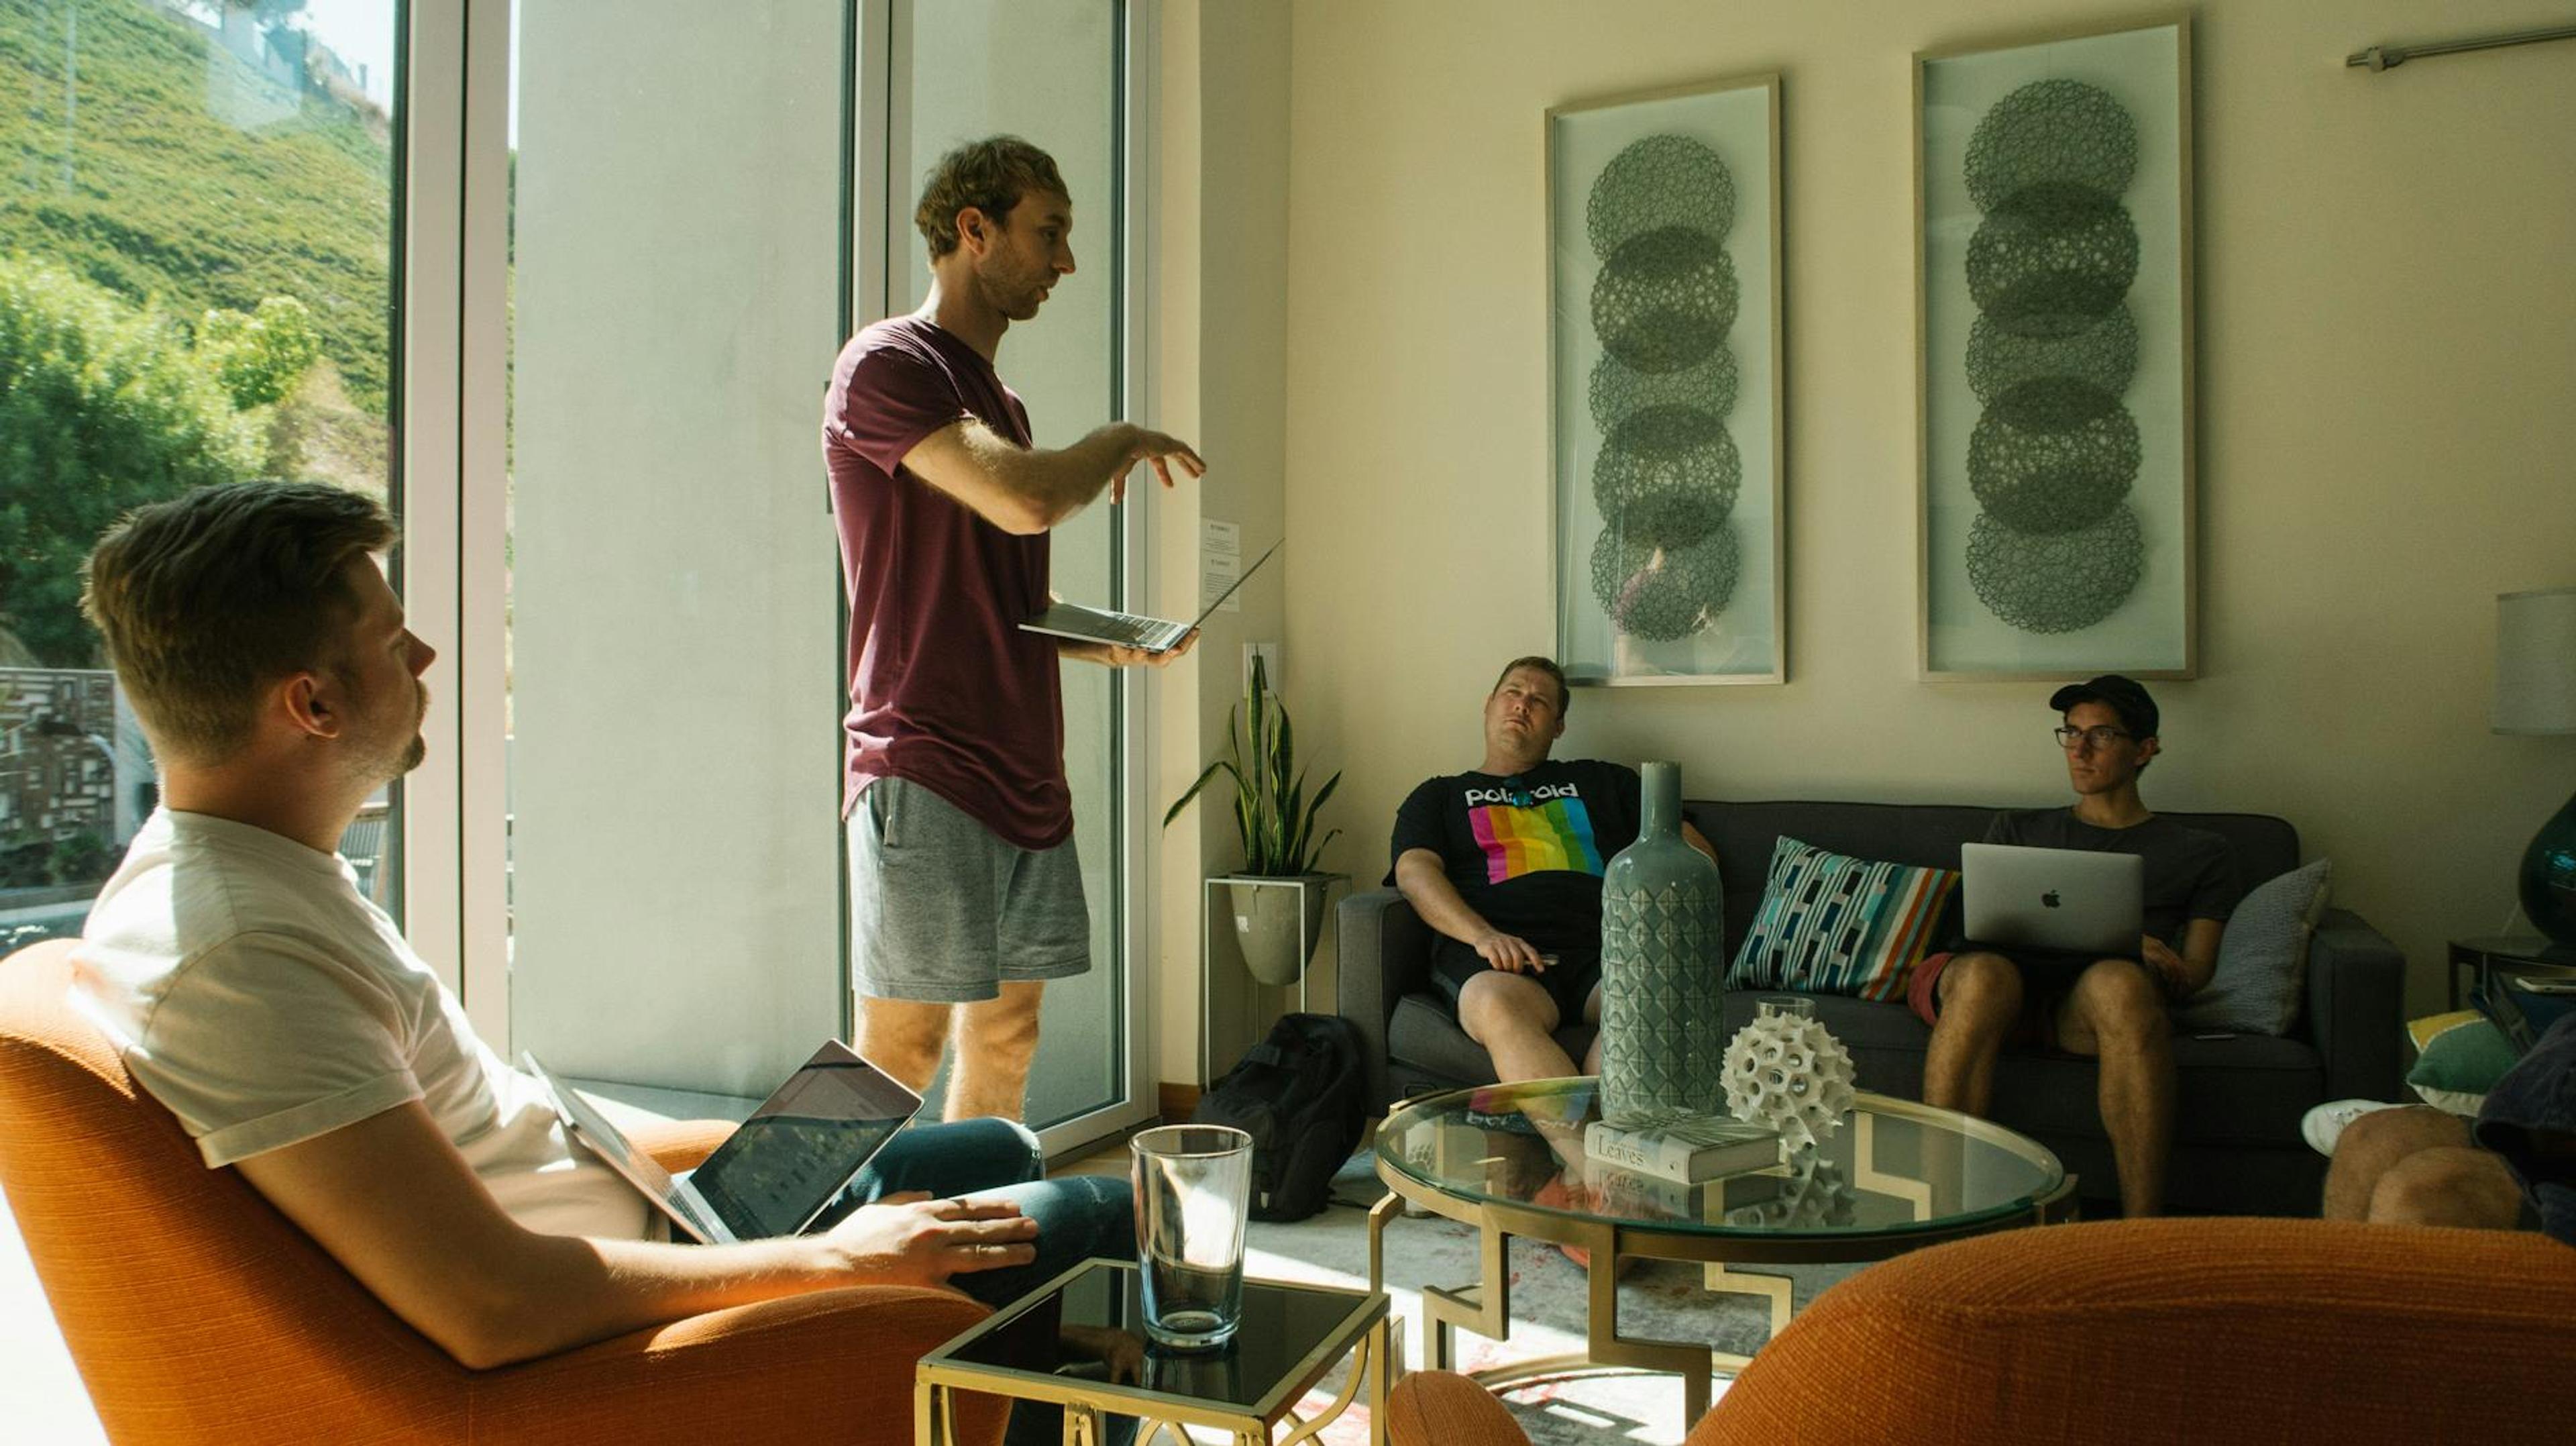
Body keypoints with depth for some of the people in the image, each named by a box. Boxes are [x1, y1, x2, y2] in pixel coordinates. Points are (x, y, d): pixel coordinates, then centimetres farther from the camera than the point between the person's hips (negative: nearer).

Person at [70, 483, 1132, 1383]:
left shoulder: (263, 871, 4)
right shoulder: (232, 949, -29)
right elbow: (493, 1306, -33)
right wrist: (830, 1262, -23)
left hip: (644, 1219, 10)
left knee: (1004, 1154, 21)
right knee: (1087, 1220, -1)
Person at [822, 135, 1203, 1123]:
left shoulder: (996, 400, 21)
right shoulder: (888, 365, -7)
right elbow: (1026, 501, -23)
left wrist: (1106, 643, 9)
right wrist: (1122, 442, -4)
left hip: (1024, 774, 9)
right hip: (924, 774, -8)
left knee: (1006, 1041, 11)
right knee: (904, 1050, -5)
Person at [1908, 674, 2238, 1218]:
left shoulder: (2199, 853, 27)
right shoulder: (2016, 829, 32)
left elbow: (2196, 970, 16)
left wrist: (2168, 968, -10)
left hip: (2091, 999, -1)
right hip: (2004, 982, 1)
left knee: (2120, 981, -40)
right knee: (1984, 972, -38)